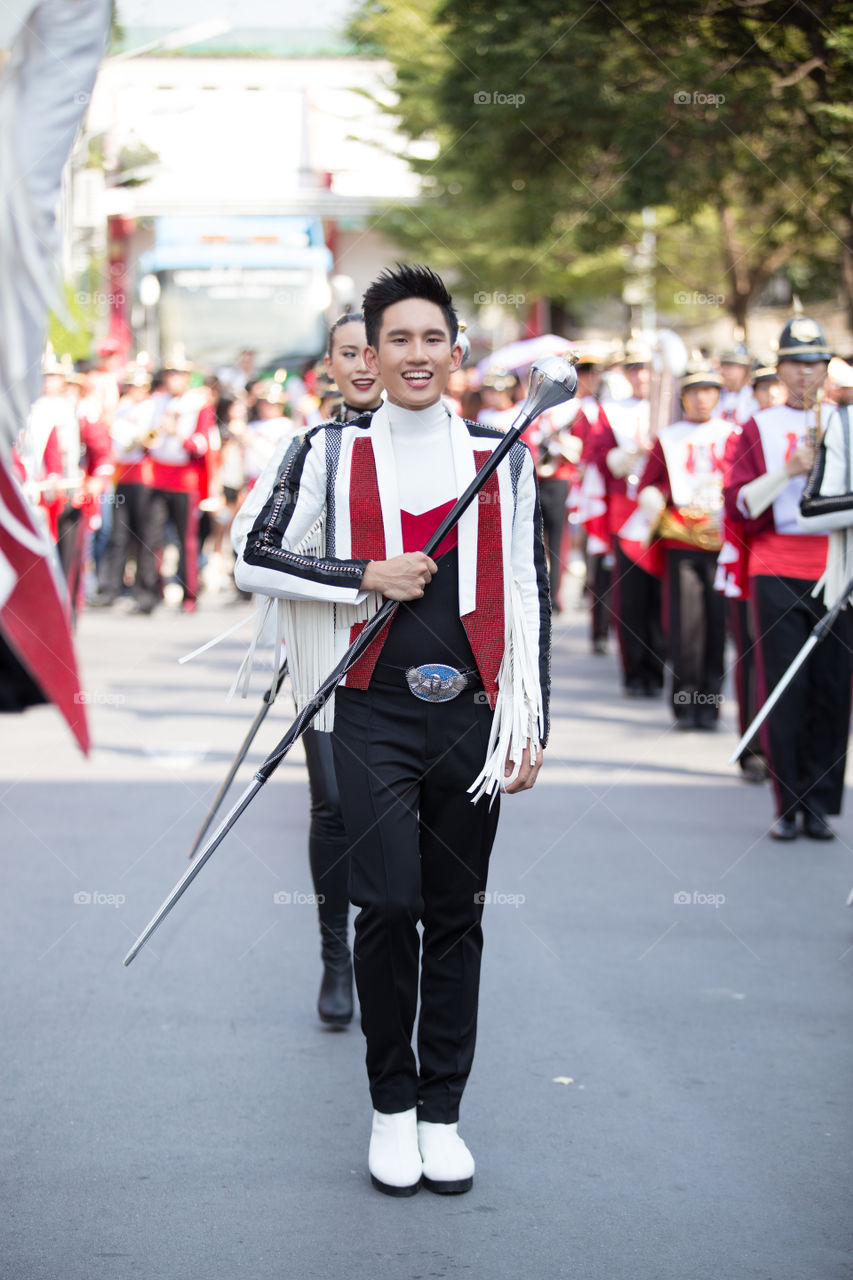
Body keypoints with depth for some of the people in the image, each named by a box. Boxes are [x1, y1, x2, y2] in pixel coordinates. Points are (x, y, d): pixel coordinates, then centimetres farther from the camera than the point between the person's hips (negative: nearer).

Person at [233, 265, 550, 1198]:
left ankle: (441, 1111, 15)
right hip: (374, 713, -2)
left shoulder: (502, 460, 8)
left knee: (455, 914, 6)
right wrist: (368, 576, -8)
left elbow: (530, 597, 9)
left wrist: (530, 725, 4)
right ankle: (391, 1105, 7)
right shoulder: (331, 454, 4)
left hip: (471, 716, 2)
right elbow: (255, 562, 3)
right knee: (387, 904, -9)